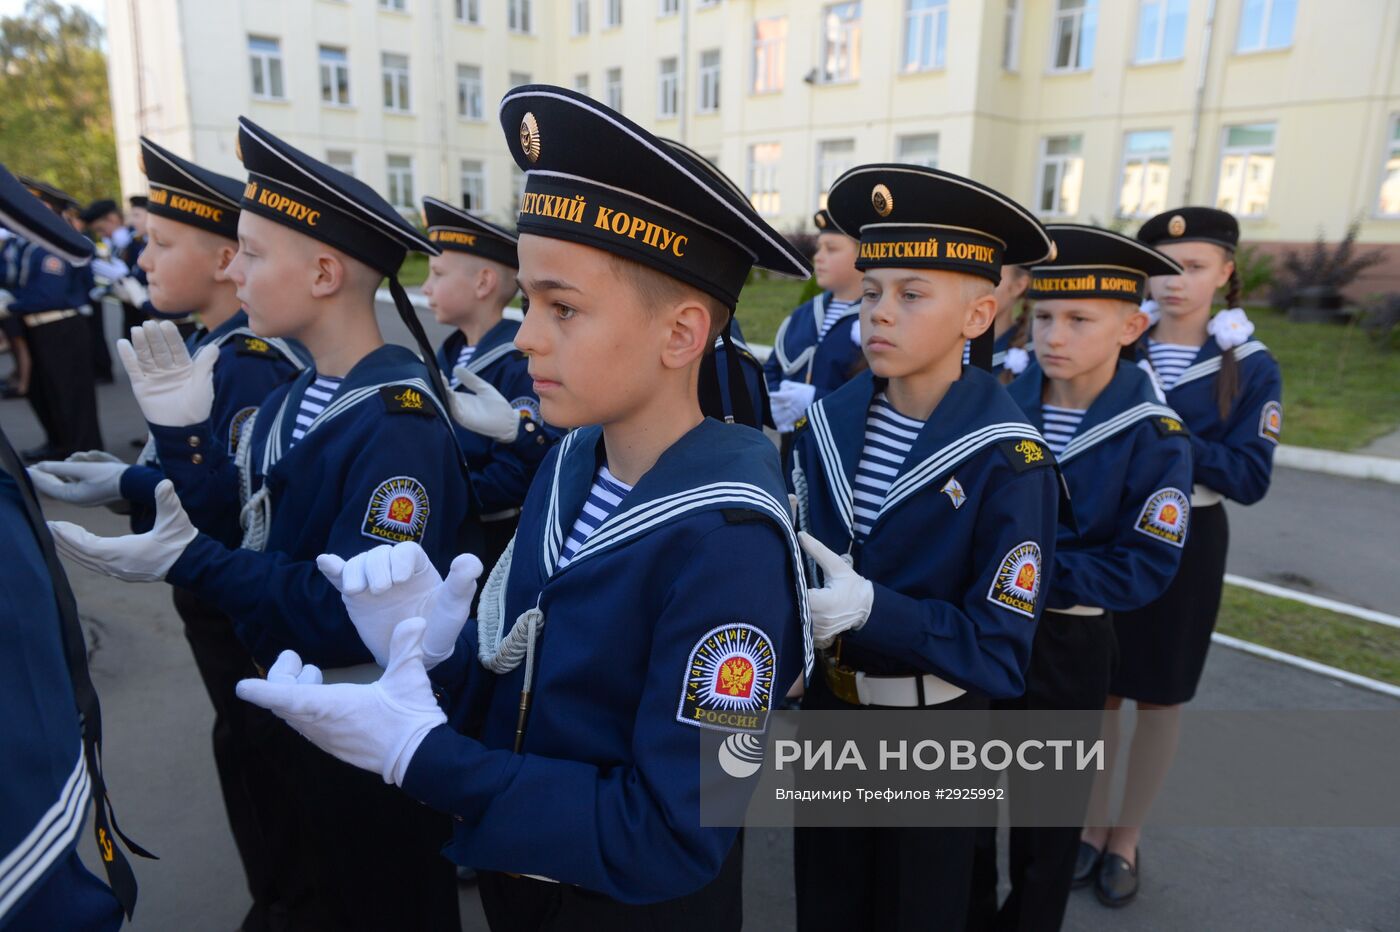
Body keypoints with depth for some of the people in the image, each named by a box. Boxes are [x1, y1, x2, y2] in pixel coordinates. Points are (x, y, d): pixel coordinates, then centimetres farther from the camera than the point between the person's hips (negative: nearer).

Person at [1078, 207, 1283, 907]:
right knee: (1098, 691, 12)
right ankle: (1092, 824, 32)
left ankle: (1127, 837, 31)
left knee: (1159, 699, 12)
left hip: (1184, 544, -1)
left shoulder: (1252, 367, -7)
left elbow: (1249, 478, -13)